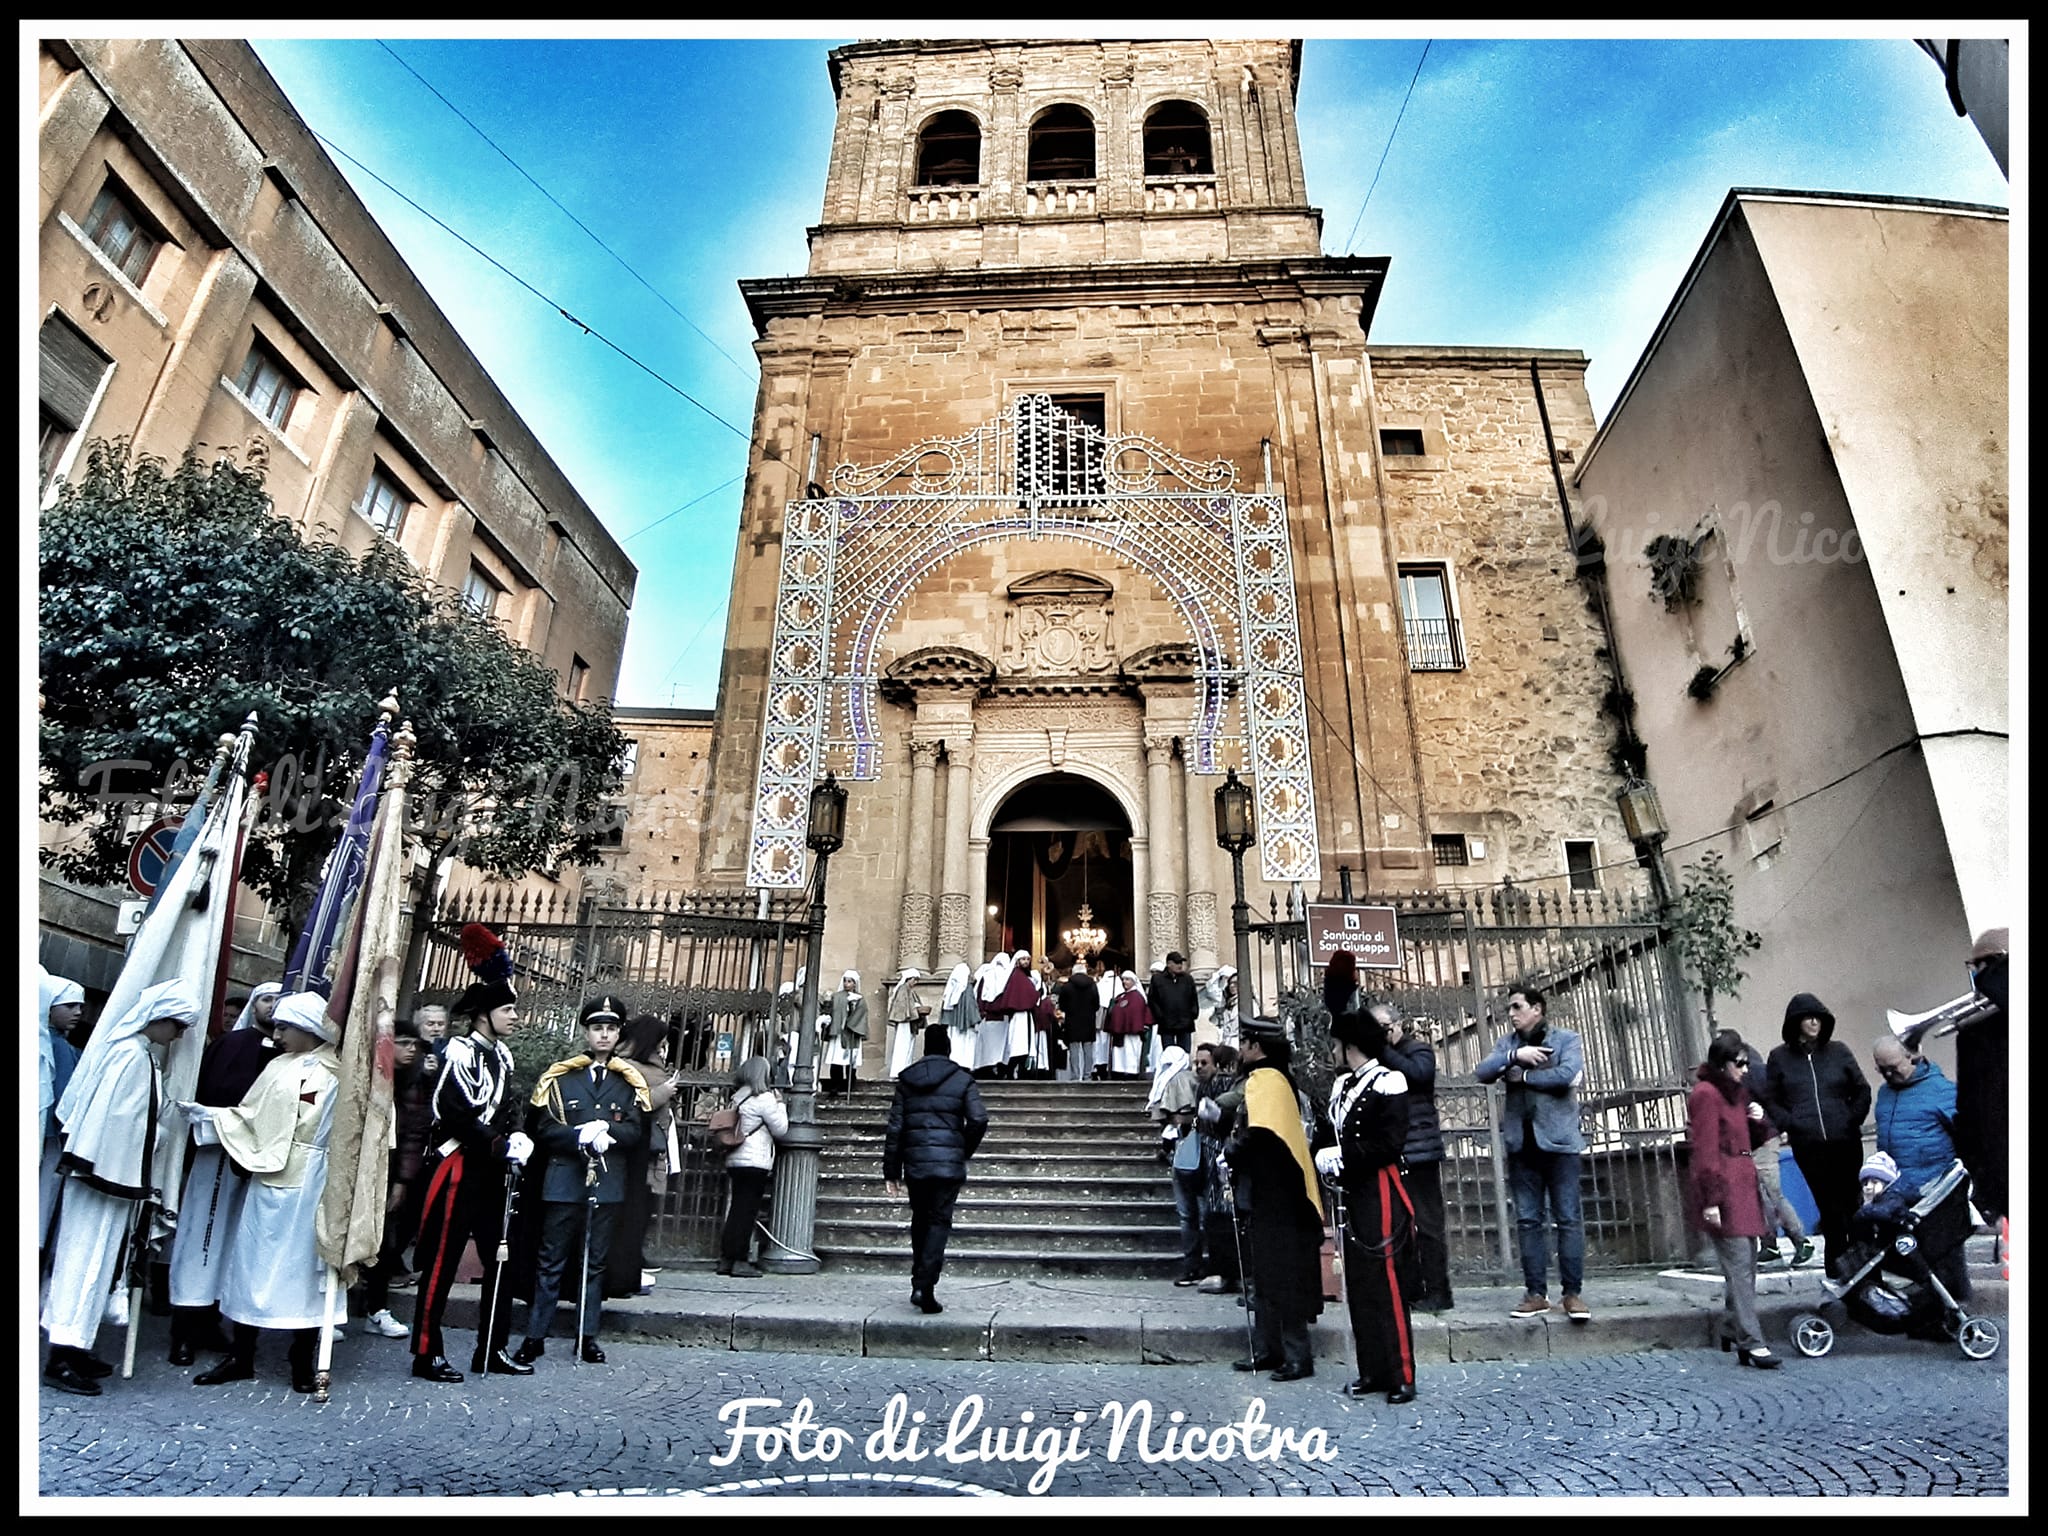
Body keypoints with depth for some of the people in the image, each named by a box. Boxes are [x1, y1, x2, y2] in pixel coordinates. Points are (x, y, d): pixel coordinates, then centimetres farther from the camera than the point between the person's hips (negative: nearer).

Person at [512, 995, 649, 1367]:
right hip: (564, 1180, -1)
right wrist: (581, 1137, -18)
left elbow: (635, 1131, -1)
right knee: (551, 1261, 5)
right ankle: (535, 1335, 16)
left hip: (608, 1182, 2)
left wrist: (605, 1132, -19)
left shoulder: (630, 1081, 6)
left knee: (596, 1262, 10)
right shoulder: (559, 1075, 3)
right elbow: (543, 1127, -3)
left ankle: (588, 1335, 20)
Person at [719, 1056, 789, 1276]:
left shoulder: (737, 1097, 11)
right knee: (747, 1210, -2)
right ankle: (739, 1260, 1)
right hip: (755, 1162, -7)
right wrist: (780, 1104, 6)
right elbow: (781, 1130, -5)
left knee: (736, 1209, 12)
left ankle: (726, 1258, 16)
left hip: (734, 1160, 7)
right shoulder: (764, 1098, -11)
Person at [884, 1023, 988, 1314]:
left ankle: (919, 1283, 20)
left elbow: (895, 1127, 5)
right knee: (939, 1222, 2)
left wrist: (891, 1170, 9)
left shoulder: (906, 1079, 7)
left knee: (920, 1221, 18)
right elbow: (979, 1120, -10)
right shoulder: (962, 1079, 1)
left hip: (915, 1161, 3)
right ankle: (925, 1287, -9)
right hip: (949, 1163, -3)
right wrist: (964, 1151, 6)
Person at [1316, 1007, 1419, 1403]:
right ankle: (1372, 1371, 22)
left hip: (1381, 1198, -8)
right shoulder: (1342, 1085, 12)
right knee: (1358, 1288, 12)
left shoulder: (1387, 1084, -12)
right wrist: (1324, 1156, -4)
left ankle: (1401, 1377, 9)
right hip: (1353, 1197, 8)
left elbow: (1390, 1144, -19)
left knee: (1388, 1288, -2)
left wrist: (1342, 1157, -15)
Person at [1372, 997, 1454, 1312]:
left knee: (1427, 1222, -1)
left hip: (1418, 1151, -6)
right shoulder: (1376, 1058, 16)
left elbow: (1417, 1073, -21)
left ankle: (1437, 1291, 5)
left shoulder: (1418, 1049, 1)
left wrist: (1383, 1049, -17)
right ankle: (1411, 1290, 18)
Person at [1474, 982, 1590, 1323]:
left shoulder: (1565, 1039, 2)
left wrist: (1522, 1076, -8)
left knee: (1568, 1218, 0)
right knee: (1527, 1220, 5)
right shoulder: (1507, 1043, 13)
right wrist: (1515, 1056, -16)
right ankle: (1536, 1293, 11)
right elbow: (1482, 1073, -2)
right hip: (1521, 1142, 4)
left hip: (1557, 1139, -4)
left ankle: (1572, 1293, 7)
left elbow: (1567, 1075, -17)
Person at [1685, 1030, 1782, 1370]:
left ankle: (1732, 1331, 21)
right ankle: (1751, 1342, -7)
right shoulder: (1706, 1094, -11)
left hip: (1743, 1184, 9)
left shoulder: (1736, 1091, 17)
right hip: (1723, 1188, -9)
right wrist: (1711, 1200, -18)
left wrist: (1758, 1119, 7)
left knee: (1745, 1263, 11)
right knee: (1738, 1265, -9)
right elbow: (1705, 1151, -15)